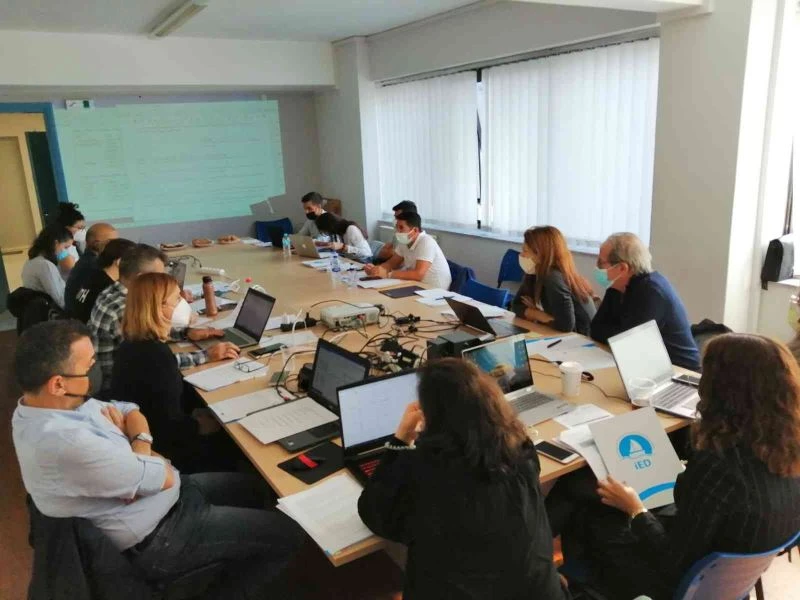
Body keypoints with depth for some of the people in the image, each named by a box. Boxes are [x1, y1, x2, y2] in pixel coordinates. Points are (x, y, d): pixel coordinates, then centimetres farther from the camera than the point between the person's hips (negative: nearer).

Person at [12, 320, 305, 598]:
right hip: (152, 540, -9)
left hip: (157, 494, 9)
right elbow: (164, 477, -26)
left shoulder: (57, 403, -6)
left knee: (256, 488, 21)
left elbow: (129, 411, 7)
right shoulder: (65, 443, -36)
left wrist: (140, 443, -14)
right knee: (288, 533, -3)